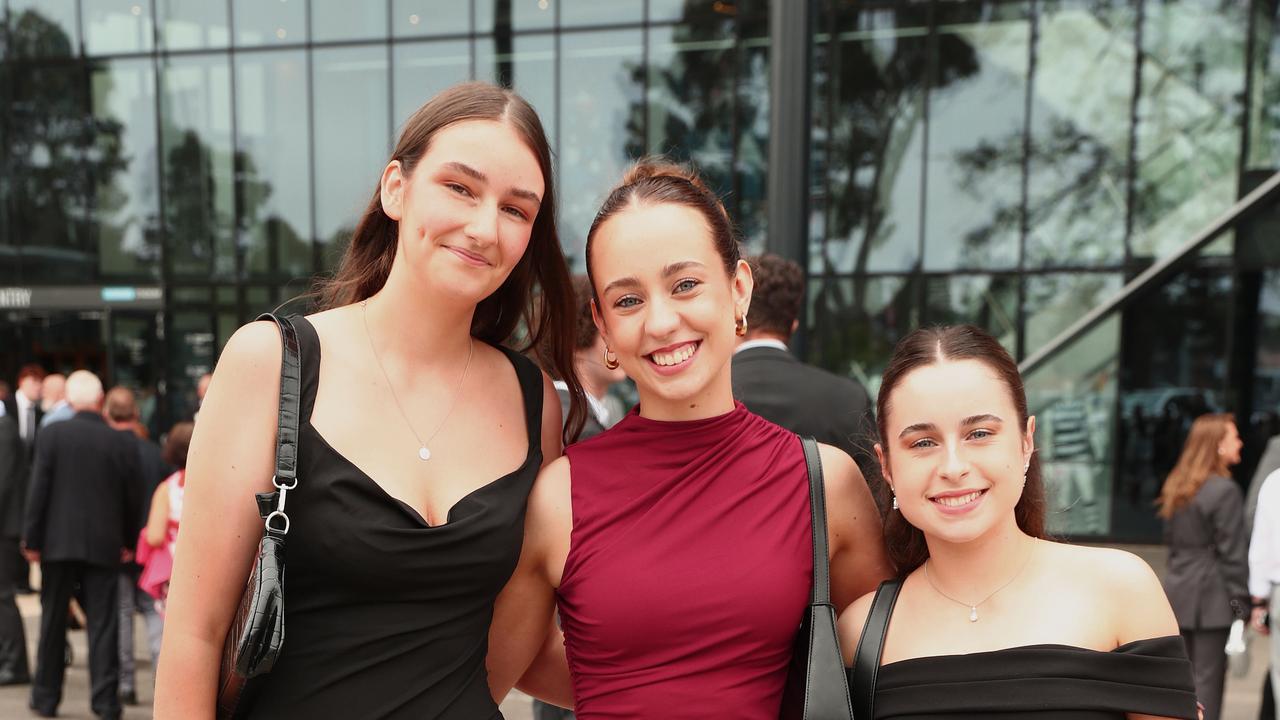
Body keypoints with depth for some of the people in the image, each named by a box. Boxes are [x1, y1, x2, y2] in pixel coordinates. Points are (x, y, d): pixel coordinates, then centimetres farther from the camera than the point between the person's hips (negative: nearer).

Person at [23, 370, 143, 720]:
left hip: (58, 542, 0)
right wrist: (128, 541, 15)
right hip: (104, 545, 0)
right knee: (103, 623, 4)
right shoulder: (123, 444, -4)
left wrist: (31, 539, 2)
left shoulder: (52, 434, -6)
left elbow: (39, 490, -6)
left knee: (53, 622, 14)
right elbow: (132, 499, 2)